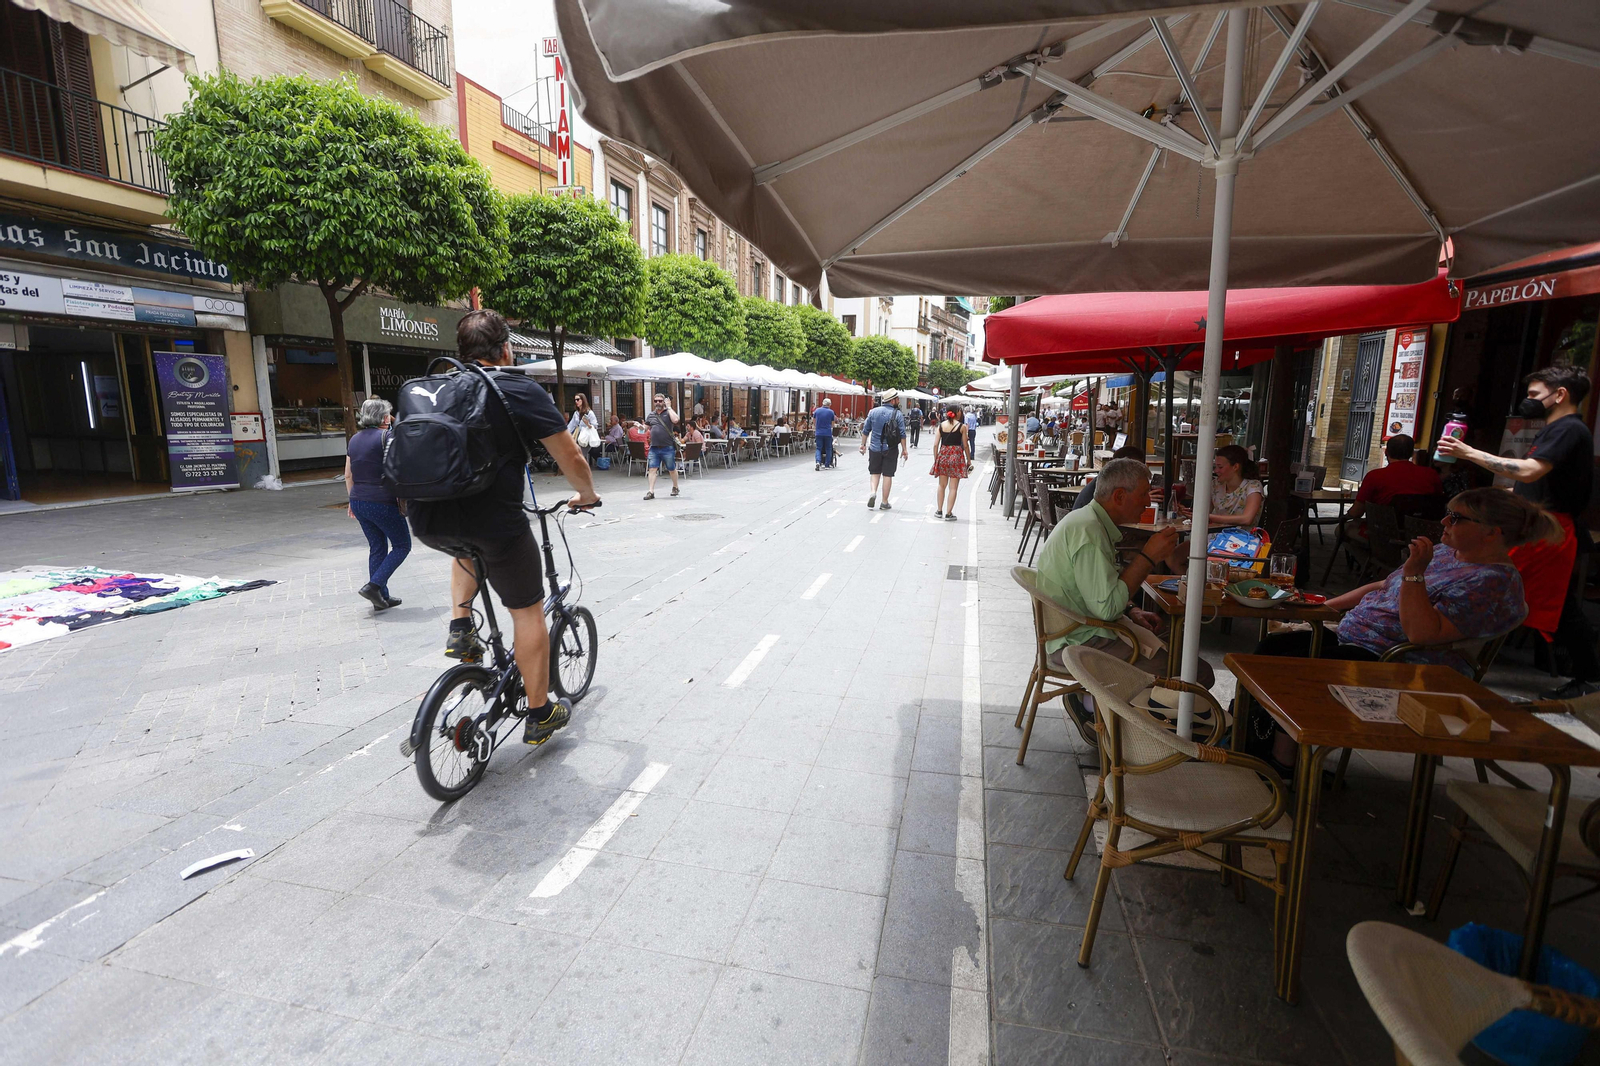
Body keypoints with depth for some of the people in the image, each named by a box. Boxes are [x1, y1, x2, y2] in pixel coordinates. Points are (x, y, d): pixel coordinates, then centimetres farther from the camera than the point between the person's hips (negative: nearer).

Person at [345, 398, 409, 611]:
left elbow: (348, 475, 14)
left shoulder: (354, 440, 11)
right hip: (382, 503, -8)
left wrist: (352, 500, 21)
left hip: (359, 503, 8)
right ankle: (373, 585, -6)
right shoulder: (386, 436, -11)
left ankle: (381, 597, 17)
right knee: (402, 546, 6)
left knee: (376, 547, 15)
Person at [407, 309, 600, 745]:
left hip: (428, 522, 6)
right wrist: (586, 495, 20)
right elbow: (570, 459, 0)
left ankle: (460, 630, 25)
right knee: (527, 611, 11)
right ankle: (540, 715, 22)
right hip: (493, 520, -5)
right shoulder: (522, 390, -1)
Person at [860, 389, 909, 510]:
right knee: (887, 475, 5)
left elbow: (865, 430, 6)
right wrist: (904, 449, 2)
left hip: (875, 448, 2)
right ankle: (885, 502, 9)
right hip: (890, 449, -2)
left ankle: (873, 492, -9)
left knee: (875, 472, 15)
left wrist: (863, 444, 17)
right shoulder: (897, 414, -6)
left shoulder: (874, 411, 3)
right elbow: (902, 434, -6)